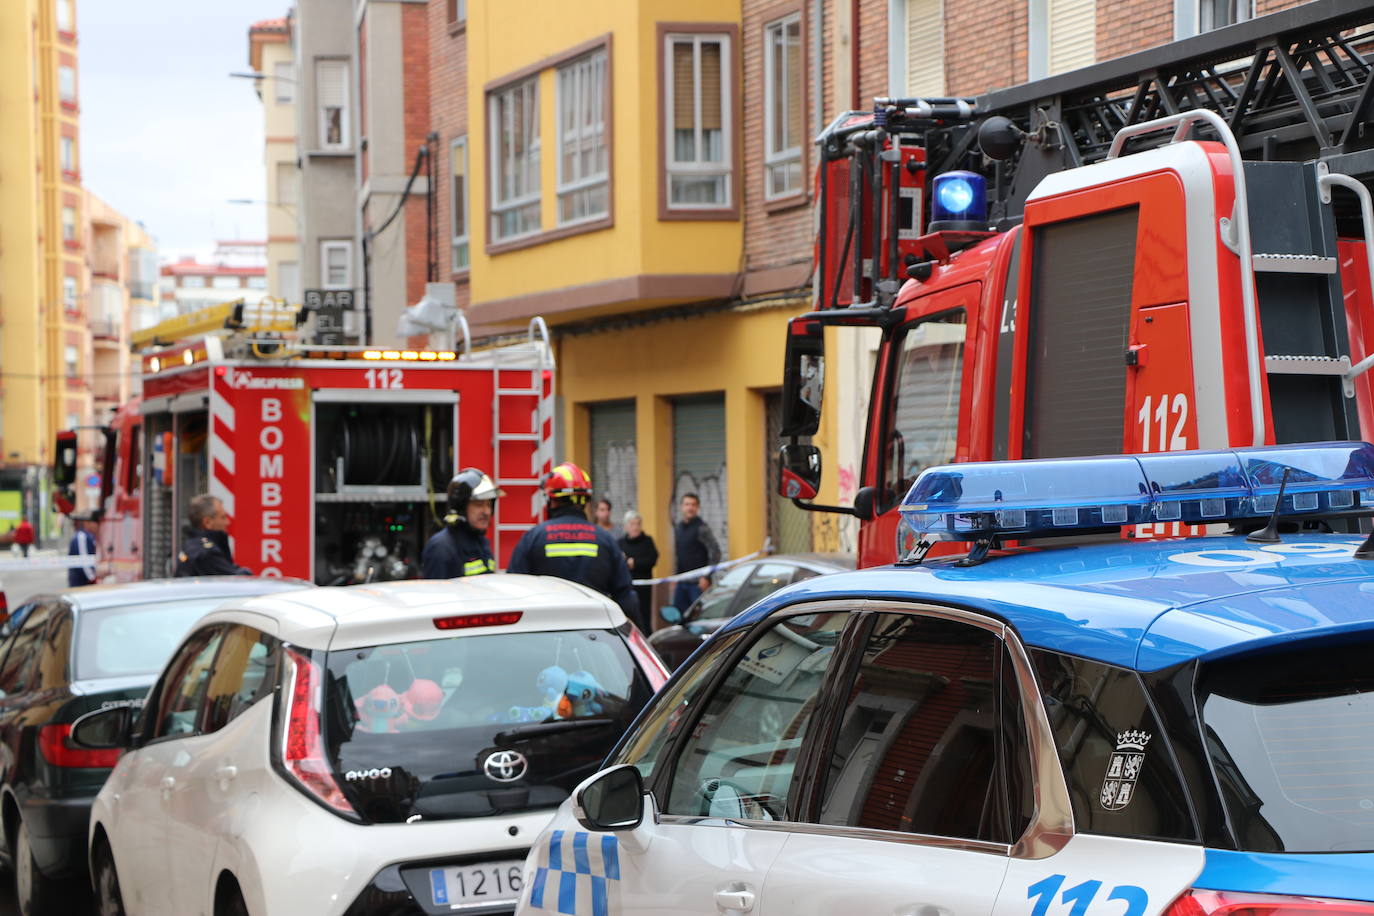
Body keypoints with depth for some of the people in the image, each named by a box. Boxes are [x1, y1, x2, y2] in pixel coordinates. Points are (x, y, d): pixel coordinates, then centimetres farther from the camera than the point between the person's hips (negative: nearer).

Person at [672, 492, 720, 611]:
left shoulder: (701, 527, -10)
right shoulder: (678, 528, 13)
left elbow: (715, 552, -15)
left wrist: (706, 577, -17)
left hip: (698, 583, -7)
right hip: (681, 582, 7)